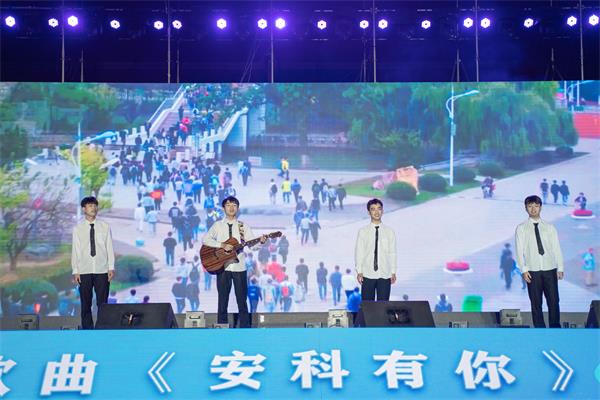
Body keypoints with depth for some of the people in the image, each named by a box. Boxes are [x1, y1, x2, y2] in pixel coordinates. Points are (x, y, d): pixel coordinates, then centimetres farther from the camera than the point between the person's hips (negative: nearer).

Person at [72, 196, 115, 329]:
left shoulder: (104, 226, 3)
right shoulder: (78, 228, 3)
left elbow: (109, 247, 2)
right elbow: (75, 250, 2)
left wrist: (111, 267, -3)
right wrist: (75, 271, -3)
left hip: (102, 271, 0)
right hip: (84, 271, 0)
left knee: (102, 303, 2)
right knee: (86, 304, 5)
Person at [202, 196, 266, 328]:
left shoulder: (243, 226, 7)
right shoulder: (218, 225, 5)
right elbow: (206, 239, -6)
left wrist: (260, 241, -22)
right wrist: (222, 245, -17)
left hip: (239, 267, 0)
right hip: (222, 267, 0)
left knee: (242, 300, 3)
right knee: (223, 300, 5)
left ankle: (245, 327, 8)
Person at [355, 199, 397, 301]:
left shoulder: (389, 231, 4)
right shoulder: (363, 231, 2)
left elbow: (392, 253, 5)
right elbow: (359, 252, 2)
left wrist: (393, 272, 1)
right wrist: (359, 271, -5)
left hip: (385, 275, 1)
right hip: (367, 275, -1)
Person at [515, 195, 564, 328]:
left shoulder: (549, 227, 8)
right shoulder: (521, 228, 3)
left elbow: (556, 248, 6)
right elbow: (519, 250, 0)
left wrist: (560, 267, 0)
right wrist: (524, 269, -8)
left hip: (550, 269, 1)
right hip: (532, 271, -1)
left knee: (553, 301, 0)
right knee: (536, 303, 3)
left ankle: (555, 328, 11)